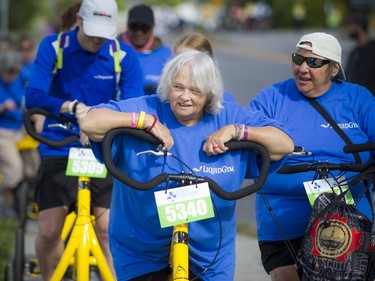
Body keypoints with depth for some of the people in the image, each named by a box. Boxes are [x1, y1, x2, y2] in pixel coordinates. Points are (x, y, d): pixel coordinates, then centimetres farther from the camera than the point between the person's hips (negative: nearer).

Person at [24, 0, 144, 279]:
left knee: (108, 228, -11)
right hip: (60, 149, 0)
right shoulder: (53, 47, -6)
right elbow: (34, 96, -18)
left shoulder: (124, 56, -5)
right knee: (49, 231, -5)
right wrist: (72, 106, -37)